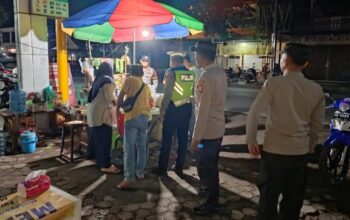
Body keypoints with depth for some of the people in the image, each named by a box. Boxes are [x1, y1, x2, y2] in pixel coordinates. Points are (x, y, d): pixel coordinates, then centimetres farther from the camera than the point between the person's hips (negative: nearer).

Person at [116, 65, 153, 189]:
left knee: (129, 148, -7)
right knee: (141, 146, 15)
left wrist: (117, 109, 11)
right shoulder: (145, 86, 21)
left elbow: (121, 96, -1)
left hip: (132, 116, -6)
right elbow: (150, 102, 29)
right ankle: (140, 173, 22)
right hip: (145, 117, 7)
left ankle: (129, 178, -10)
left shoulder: (130, 80, 3)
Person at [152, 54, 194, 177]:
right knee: (183, 138, 12)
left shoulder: (171, 72, -10)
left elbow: (168, 94, -15)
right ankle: (179, 167, 22)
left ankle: (162, 169, 12)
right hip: (187, 108, 6)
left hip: (174, 108, -5)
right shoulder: (191, 74, 6)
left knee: (167, 139, 4)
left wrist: (162, 110, -10)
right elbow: (193, 93, 12)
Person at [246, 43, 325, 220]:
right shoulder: (316, 90, 1)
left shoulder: (273, 84, -11)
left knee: (269, 198, 12)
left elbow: (253, 114, -13)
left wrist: (251, 141, -1)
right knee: (293, 201, 19)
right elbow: (317, 125, 8)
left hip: (274, 150, -4)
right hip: (300, 152, 4)